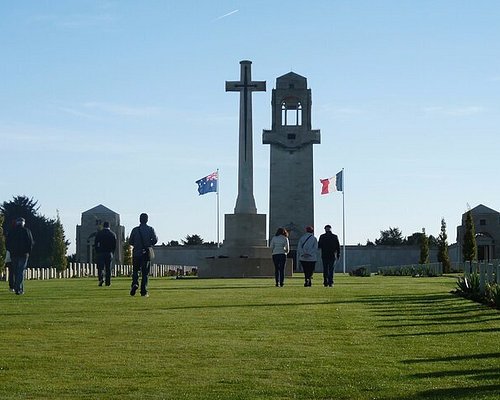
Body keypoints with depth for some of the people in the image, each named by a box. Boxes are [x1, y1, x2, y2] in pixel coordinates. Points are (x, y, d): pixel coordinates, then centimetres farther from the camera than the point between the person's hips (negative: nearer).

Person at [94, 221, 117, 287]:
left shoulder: (99, 233, 1)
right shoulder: (113, 234, 5)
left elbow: (95, 244, 0)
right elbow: (114, 245, 4)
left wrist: (97, 252, 7)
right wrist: (112, 253, 12)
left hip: (101, 252, -1)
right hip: (109, 253, 1)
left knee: (100, 267, -1)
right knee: (108, 267, 6)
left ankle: (101, 278, -24)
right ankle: (108, 282, 5)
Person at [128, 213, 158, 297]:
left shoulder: (135, 230, 1)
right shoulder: (150, 229, 1)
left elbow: (130, 242, 1)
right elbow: (155, 239, -10)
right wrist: (150, 245, 8)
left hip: (136, 253, 0)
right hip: (146, 253, 0)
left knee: (135, 270, 12)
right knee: (145, 273, 4)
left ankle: (135, 283, -14)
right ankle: (144, 291, -1)